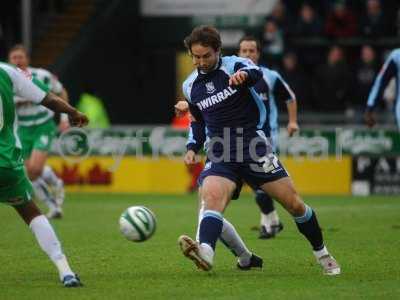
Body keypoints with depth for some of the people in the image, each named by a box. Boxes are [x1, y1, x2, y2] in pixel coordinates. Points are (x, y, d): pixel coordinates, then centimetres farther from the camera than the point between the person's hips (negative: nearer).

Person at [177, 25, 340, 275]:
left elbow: (256, 73, -30)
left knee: (294, 204, 0)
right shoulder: (190, 86, 10)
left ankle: (322, 253, 22)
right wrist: (193, 147, 14)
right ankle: (205, 253, -51)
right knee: (211, 197, -28)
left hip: (255, 148, -2)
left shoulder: (235, 65, -5)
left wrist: (244, 74, -53)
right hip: (220, 156, 3)